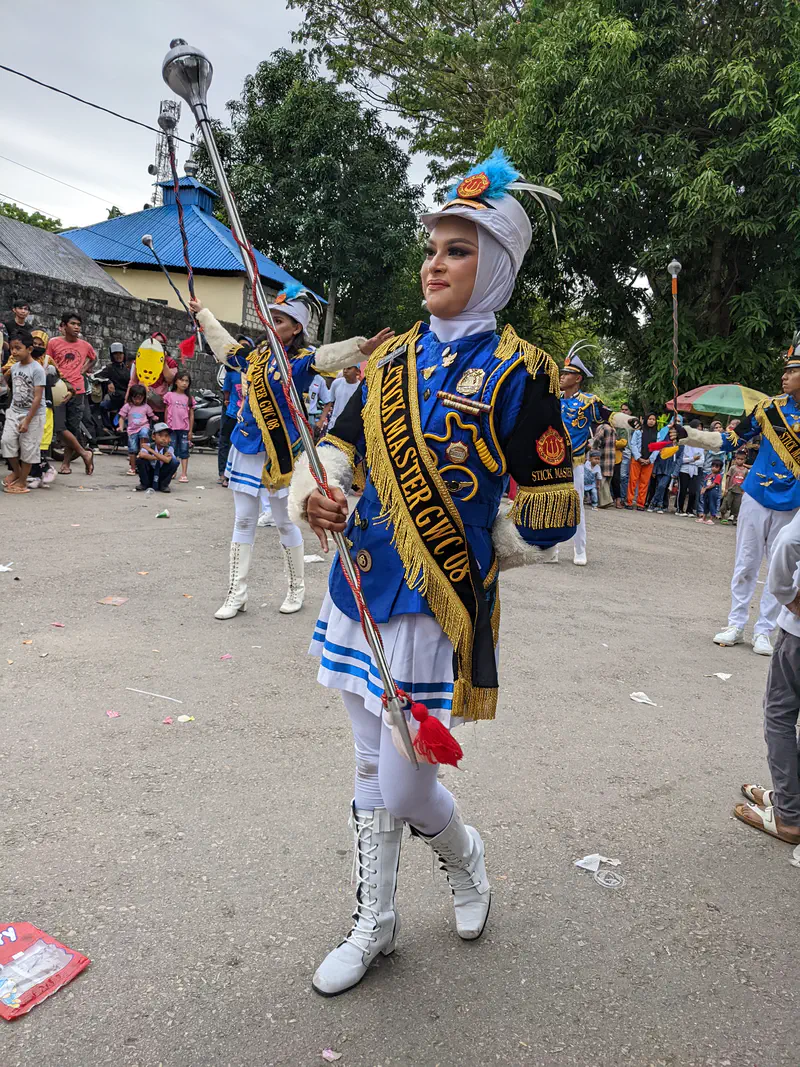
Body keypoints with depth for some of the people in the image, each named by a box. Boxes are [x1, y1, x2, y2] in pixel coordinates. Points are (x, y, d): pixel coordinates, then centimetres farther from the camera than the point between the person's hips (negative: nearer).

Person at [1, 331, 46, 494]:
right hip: (14, 413, 6)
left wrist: (27, 420, -20)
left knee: (28, 448, 2)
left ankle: (22, 481, 13)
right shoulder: (14, 367, 5)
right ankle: (16, 471, 21)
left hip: (33, 415, -6)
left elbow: (38, 397, -19)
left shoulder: (37, 369, -17)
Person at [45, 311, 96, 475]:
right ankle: (84, 453, 1)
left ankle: (66, 463, 12)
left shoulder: (85, 345, 8)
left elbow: (93, 358, 29)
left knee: (73, 427, 4)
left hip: (77, 390, 3)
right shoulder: (54, 343, 0)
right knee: (60, 426, -13)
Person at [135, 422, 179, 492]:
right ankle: (144, 484, -2)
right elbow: (141, 455, -34)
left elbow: (167, 460, -35)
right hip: (149, 476, 0)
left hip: (162, 478, 0)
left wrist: (150, 450, -29)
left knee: (175, 462, -24)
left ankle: (164, 485, -4)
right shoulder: (148, 446, -13)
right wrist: (158, 458, -31)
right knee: (140, 459, -24)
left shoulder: (169, 449, -13)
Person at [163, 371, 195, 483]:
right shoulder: (169, 395, 3)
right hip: (172, 428, 0)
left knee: (184, 451, 2)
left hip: (184, 428, 0)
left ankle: (184, 474, 3)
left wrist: (190, 431, 3)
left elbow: (191, 415, 7)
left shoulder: (189, 398, 6)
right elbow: (166, 412, 7)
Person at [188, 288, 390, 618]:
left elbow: (331, 355, -31)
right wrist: (203, 313, 40)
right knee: (243, 521, 10)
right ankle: (236, 593, 20)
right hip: (245, 447, 6)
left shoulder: (302, 358, -11)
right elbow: (225, 345, 28)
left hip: (279, 452, -6)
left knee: (284, 522, 6)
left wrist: (363, 347, -51)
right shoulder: (256, 353, 8)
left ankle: (296, 588, 24)